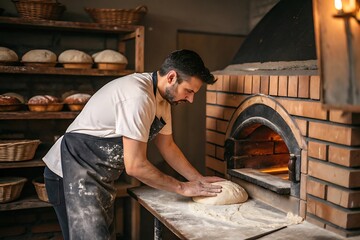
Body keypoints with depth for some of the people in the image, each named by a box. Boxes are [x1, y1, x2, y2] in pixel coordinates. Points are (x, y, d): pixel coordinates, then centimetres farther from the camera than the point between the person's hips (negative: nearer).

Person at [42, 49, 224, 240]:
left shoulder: (162, 98, 5)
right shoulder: (138, 96, -26)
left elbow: (167, 146, 15)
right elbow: (135, 166, -26)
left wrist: (199, 179, 8)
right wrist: (182, 188, -15)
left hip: (98, 178, 10)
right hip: (73, 174, -9)